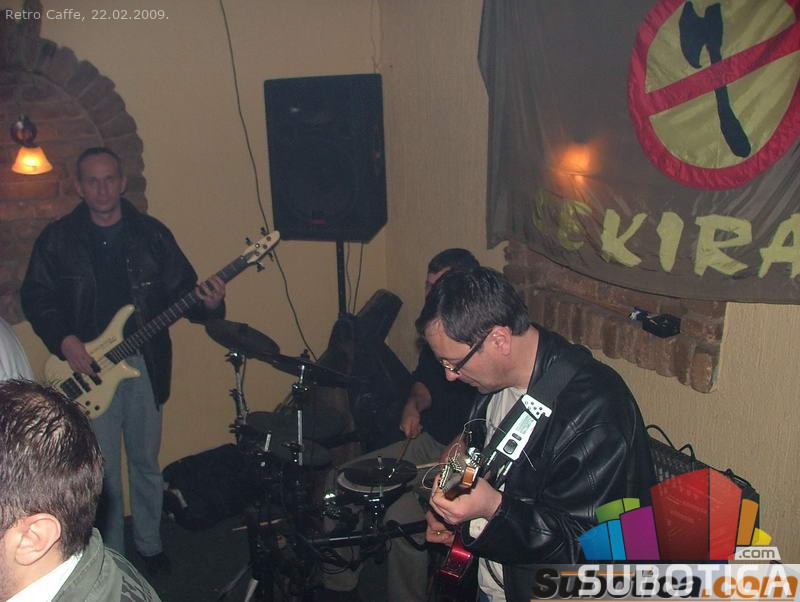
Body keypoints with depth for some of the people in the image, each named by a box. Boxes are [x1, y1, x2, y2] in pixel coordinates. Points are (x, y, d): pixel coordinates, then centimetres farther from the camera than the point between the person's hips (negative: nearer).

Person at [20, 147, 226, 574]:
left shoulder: (152, 233, 0)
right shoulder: (57, 238, -1)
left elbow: (181, 290, 0)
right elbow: (35, 296, 3)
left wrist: (207, 303, -21)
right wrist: (63, 339, -12)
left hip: (144, 362, 1)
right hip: (87, 366, -1)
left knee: (146, 462, 14)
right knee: (104, 471, 8)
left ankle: (149, 544, 33)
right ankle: (110, 554, 28)